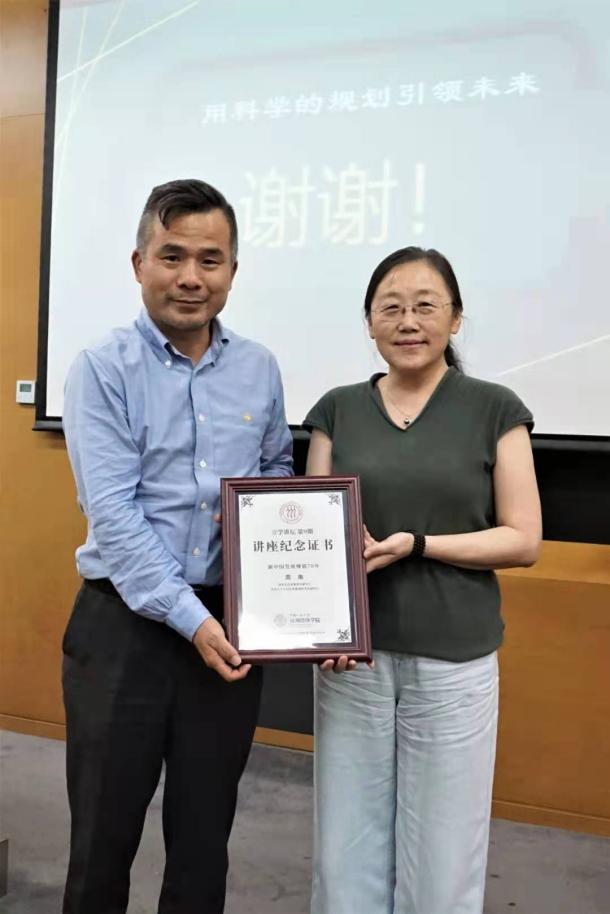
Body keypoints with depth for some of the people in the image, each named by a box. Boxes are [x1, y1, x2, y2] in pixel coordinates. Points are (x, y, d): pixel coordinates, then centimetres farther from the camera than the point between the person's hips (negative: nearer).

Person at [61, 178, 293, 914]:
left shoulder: (259, 369, 5)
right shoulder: (101, 371, -8)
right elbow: (112, 513, -15)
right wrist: (189, 617, -20)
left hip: (230, 619, 3)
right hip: (126, 623, -3)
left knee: (204, 833, 16)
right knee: (104, 832, 12)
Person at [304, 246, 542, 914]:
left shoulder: (494, 411, -1)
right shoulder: (338, 410, 6)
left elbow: (523, 539, -4)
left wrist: (414, 544, -16)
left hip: (453, 665, -2)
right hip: (353, 658, 2)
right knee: (345, 854, 11)